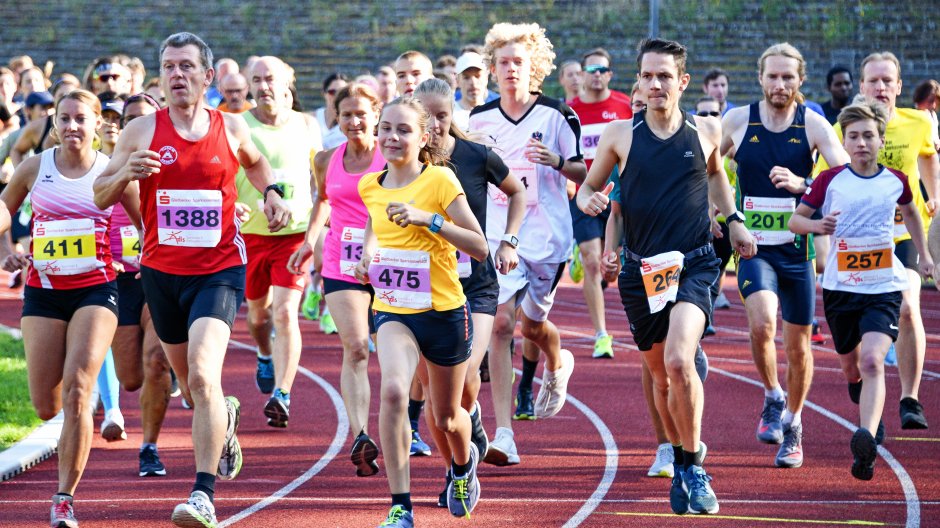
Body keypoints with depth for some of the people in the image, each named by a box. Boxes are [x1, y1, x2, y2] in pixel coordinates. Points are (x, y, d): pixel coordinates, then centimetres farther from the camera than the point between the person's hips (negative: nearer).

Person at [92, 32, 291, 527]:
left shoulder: (231, 128, 2)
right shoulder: (142, 131, -1)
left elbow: (255, 162, 25)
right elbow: (100, 195, 1)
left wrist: (272, 193, 5)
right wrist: (126, 173, -20)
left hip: (219, 269, -2)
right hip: (161, 271, 2)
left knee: (203, 378, -21)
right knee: (190, 384, 17)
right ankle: (225, 417, 52)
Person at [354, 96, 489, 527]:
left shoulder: (439, 180, -12)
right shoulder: (370, 187, 2)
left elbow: (480, 248, -16)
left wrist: (428, 219, -25)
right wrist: (367, 253, 8)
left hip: (444, 312, -2)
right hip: (392, 311, 2)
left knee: (447, 417, 13)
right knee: (392, 390, -27)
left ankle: (463, 465, 51)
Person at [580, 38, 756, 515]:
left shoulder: (706, 131, 2)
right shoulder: (620, 135, 0)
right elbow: (590, 187, 11)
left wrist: (733, 220, 15)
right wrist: (588, 201, -12)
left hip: (694, 265, -2)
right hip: (641, 269, 2)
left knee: (678, 362, -23)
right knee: (660, 374, 11)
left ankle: (695, 468, -9)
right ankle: (681, 461, 32)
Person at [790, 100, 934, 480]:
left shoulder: (896, 181, 2)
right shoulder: (829, 180, -3)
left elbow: (910, 211, 24)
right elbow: (795, 220, 2)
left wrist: (924, 254, 27)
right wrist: (816, 225, -20)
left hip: (884, 286, -1)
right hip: (840, 287, 1)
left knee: (872, 360, -23)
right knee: (851, 365, 18)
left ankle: (866, 439, -36)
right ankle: (861, 393, 56)